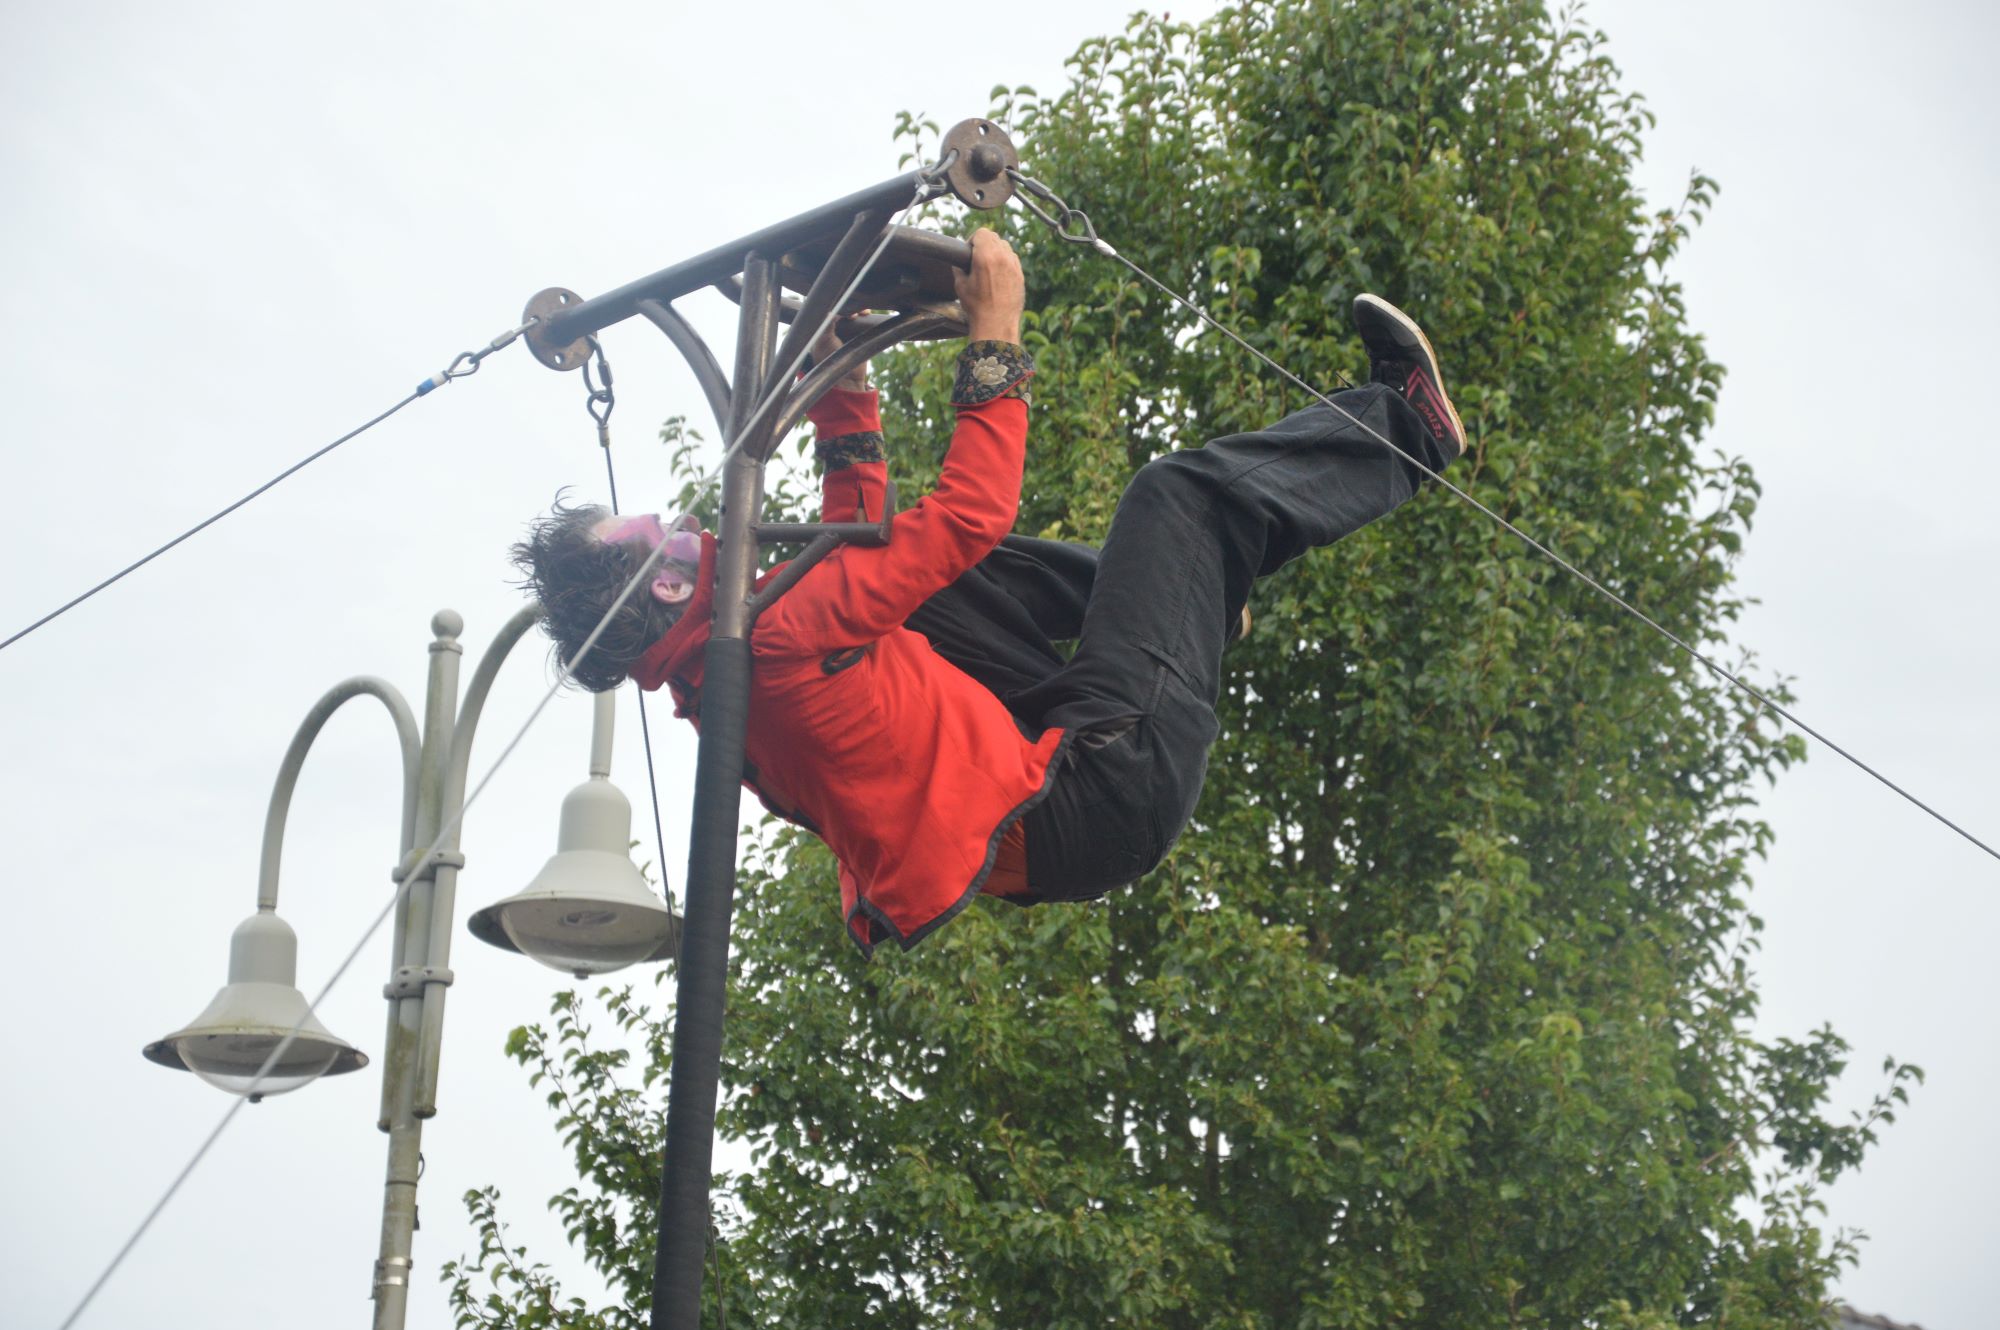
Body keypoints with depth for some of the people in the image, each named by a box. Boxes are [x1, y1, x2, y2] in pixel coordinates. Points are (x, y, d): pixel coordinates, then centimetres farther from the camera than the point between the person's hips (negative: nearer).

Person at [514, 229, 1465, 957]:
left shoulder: (707, 683, 2)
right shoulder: (776, 645, -27)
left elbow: (858, 542, 17)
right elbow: (972, 512, -25)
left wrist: (843, 394, 16)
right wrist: (995, 334, -15)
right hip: (1107, 787, -9)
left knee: (930, 578, 27)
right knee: (1182, 492, -1)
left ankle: (1195, 596, 40)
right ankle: (1403, 430, 23)